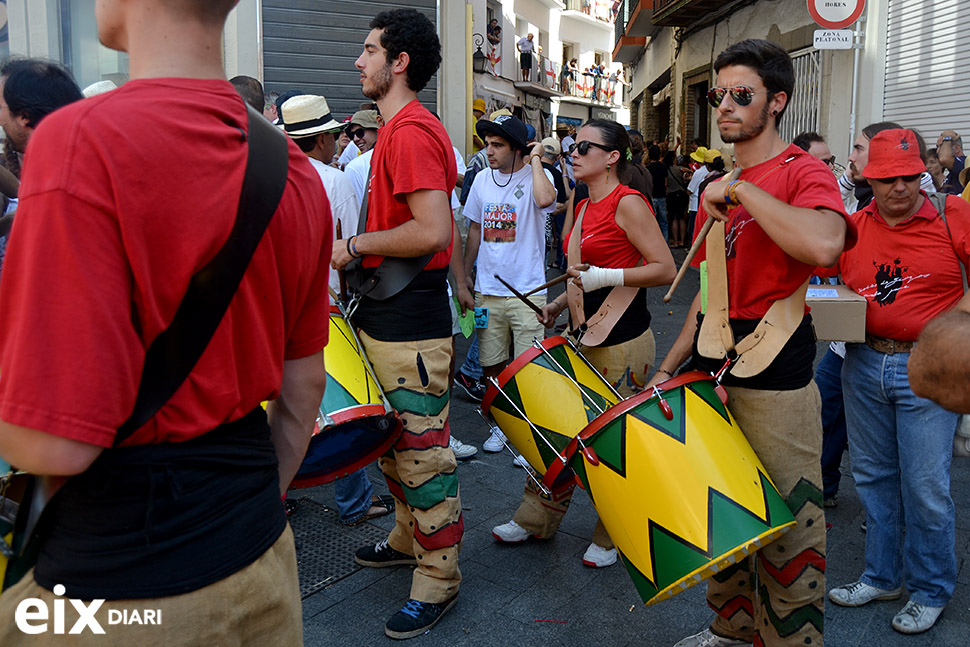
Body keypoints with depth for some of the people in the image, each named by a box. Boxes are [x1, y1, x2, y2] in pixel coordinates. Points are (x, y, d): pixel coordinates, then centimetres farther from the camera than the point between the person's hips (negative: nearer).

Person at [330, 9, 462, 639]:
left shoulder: (411, 132, -17)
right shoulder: (402, 128, 17)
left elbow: (433, 231, -27)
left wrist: (355, 245, -16)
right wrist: (362, 248, 13)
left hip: (410, 326, -11)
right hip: (388, 317, 11)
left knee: (422, 451, -1)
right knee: (395, 440, 21)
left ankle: (438, 579, 14)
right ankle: (410, 538, 39)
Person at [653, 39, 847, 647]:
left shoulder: (802, 171, -8)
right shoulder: (718, 187, 15)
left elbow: (824, 244, -32)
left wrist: (742, 191, -23)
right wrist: (670, 366, 14)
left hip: (775, 379, -7)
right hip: (713, 371, 8)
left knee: (786, 528, 2)